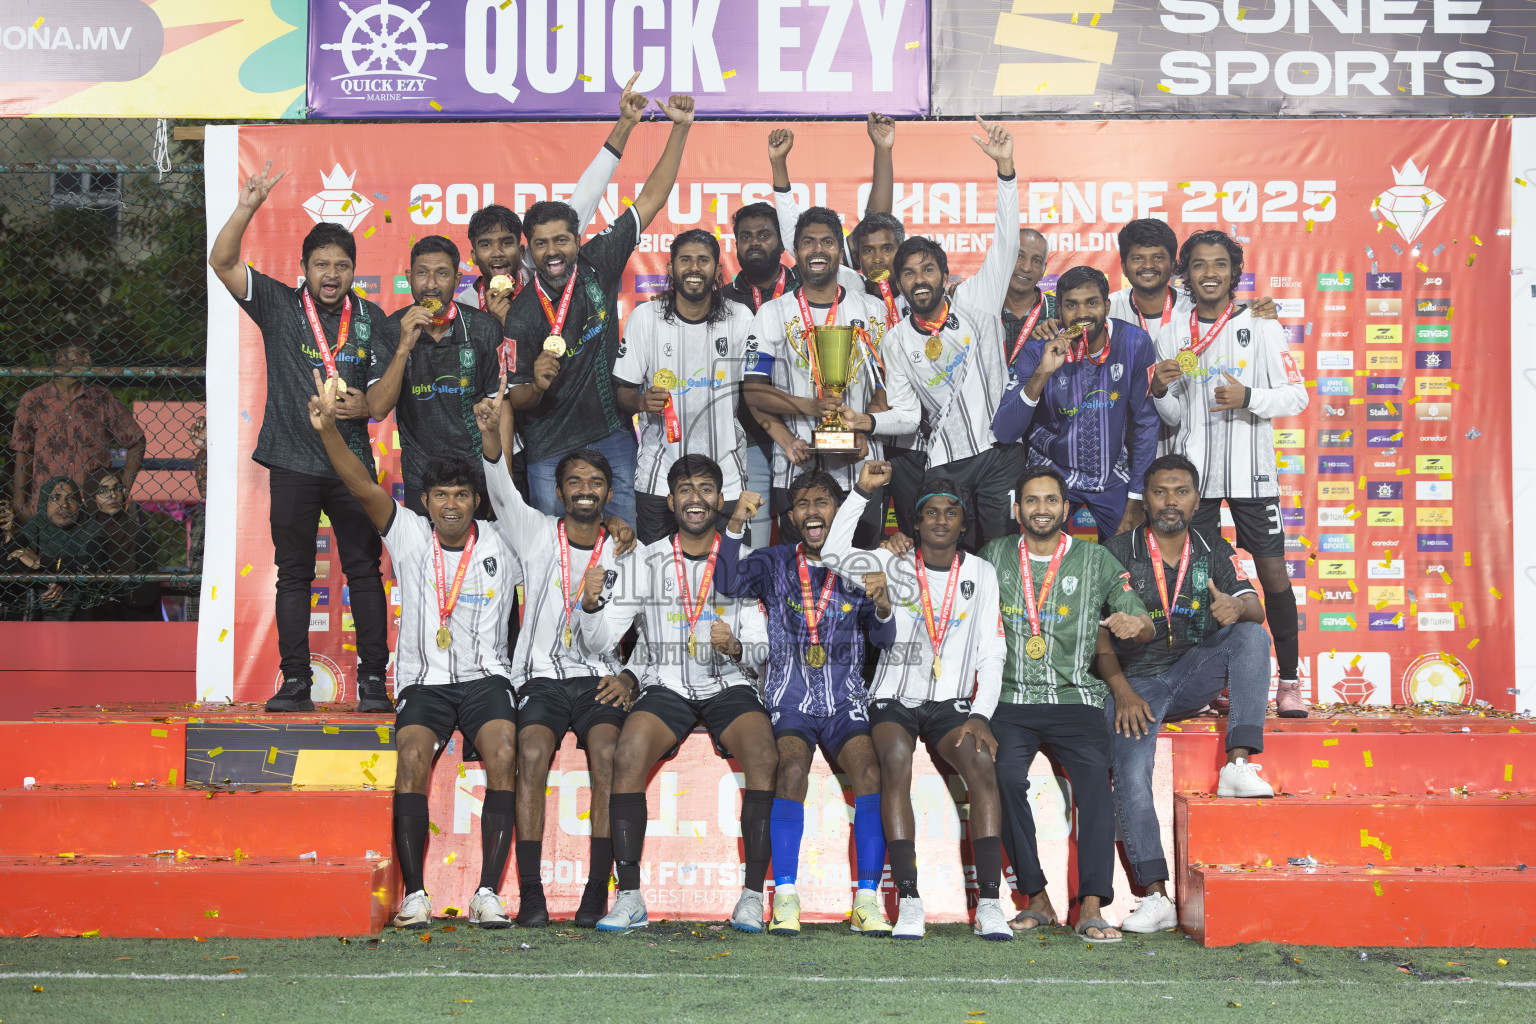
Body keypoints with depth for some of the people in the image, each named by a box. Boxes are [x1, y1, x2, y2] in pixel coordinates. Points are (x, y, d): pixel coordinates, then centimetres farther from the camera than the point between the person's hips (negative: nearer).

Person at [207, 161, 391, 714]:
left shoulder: (371, 318, 7)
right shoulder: (278, 305, 3)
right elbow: (222, 262, -7)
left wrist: (366, 406, -12)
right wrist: (247, 207, -19)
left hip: (352, 460, 1)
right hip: (293, 459, 0)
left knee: (364, 569, -1)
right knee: (293, 572, 4)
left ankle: (373, 679, 4)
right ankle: (295, 683, 9)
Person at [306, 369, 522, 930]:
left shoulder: (500, 545, 8)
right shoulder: (410, 536, 5)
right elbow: (362, 486, -7)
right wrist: (328, 430, -19)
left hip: (485, 678, 0)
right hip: (423, 681, 0)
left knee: (504, 754, -28)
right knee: (412, 756, -29)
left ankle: (487, 893, -25)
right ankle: (414, 894, -23)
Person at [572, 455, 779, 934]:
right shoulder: (643, 563, 7)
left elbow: (764, 652, 3)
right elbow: (598, 640, 3)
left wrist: (736, 647, -19)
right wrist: (591, 603, -18)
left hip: (729, 685, 0)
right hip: (665, 684, 0)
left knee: (765, 758, -30)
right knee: (628, 756, -29)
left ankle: (752, 896, -23)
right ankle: (630, 898, -24)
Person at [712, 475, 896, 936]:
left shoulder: (859, 569, 11)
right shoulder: (776, 562, 10)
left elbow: (884, 639, 1)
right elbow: (728, 583, -8)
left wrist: (882, 605, -21)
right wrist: (735, 526, -22)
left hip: (846, 702, 1)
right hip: (789, 701, -1)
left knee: (871, 772, -26)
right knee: (792, 768, -30)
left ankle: (867, 902, -25)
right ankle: (785, 899, -27)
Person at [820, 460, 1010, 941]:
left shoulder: (981, 574, 12)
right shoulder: (893, 567, 9)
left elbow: (991, 653, 7)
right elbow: (833, 554, -6)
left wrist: (981, 714, -7)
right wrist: (862, 492, -9)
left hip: (952, 703, 1)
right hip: (893, 698, -1)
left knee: (980, 761, -29)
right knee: (895, 755, -32)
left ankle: (989, 904, -33)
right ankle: (908, 902, -34)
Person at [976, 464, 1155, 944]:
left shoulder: (1096, 561, 10)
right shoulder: (994, 557, 13)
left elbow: (1142, 626, 7)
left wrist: (1135, 625, -15)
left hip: (1076, 698, 0)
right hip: (1012, 699, 0)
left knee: (1094, 773, -27)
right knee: (1007, 774, -27)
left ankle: (1091, 908, -28)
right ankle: (1036, 900, -17)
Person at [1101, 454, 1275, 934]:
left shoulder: (1214, 553, 7)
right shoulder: (1118, 552, -1)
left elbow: (1254, 608, -6)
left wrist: (1236, 607, -31)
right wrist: (1122, 692, -15)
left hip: (1195, 674, 3)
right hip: (1136, 681, -2)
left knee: (1252, 635, -23)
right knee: (1130, 776, -24)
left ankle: (1238, 763, -30)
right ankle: (1157, 898, -22)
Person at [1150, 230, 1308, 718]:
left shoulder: (1261, 327, 3)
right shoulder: (1172, 335, 10)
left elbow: (1296, 397, -1)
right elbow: (1173, 417, 12)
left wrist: (1248, 397, -17)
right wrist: (1161, 390, -9)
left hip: (1250, 471, -2)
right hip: (1192, 471, 2)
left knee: (1272, 571, -3)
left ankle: (1289, 681, 5)